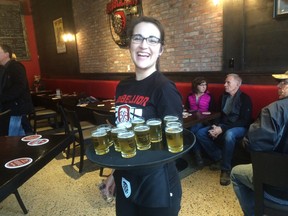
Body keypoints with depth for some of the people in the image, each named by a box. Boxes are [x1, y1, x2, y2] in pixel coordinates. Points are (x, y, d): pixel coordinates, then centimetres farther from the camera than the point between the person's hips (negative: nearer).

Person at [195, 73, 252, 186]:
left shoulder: (245, 98, -10)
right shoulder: (224, 96, 10)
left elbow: (245, 121, -17)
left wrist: (222, 129, -25)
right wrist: (215, 126, -9)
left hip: (239, 127, -6)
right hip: (223, 126, 7)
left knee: (228, 135, -41)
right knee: (200, 133, -13)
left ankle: (226, 169, -24)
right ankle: (219, 158, -2)